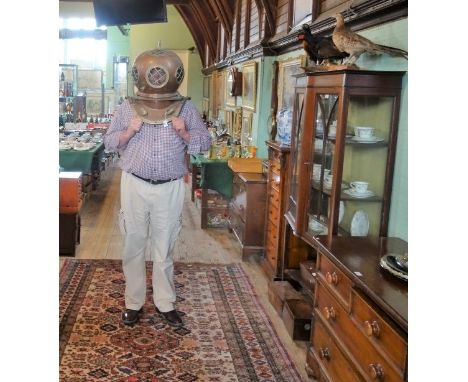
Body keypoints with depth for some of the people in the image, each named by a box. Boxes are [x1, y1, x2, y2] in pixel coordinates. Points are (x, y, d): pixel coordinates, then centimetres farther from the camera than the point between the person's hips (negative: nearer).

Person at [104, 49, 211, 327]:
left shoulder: (186, 108, 0)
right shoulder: (127, 107, 1)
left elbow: (205, 143, 1)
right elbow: (109, 142, 4)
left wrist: (185, 134, -17)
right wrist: (128, 133, -15)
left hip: (170, 188, 0)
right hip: (135, 185, 1)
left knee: (164, 247, 10)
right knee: (134, 245, 8)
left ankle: (165, 302, 23)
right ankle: (134, 302, 22)